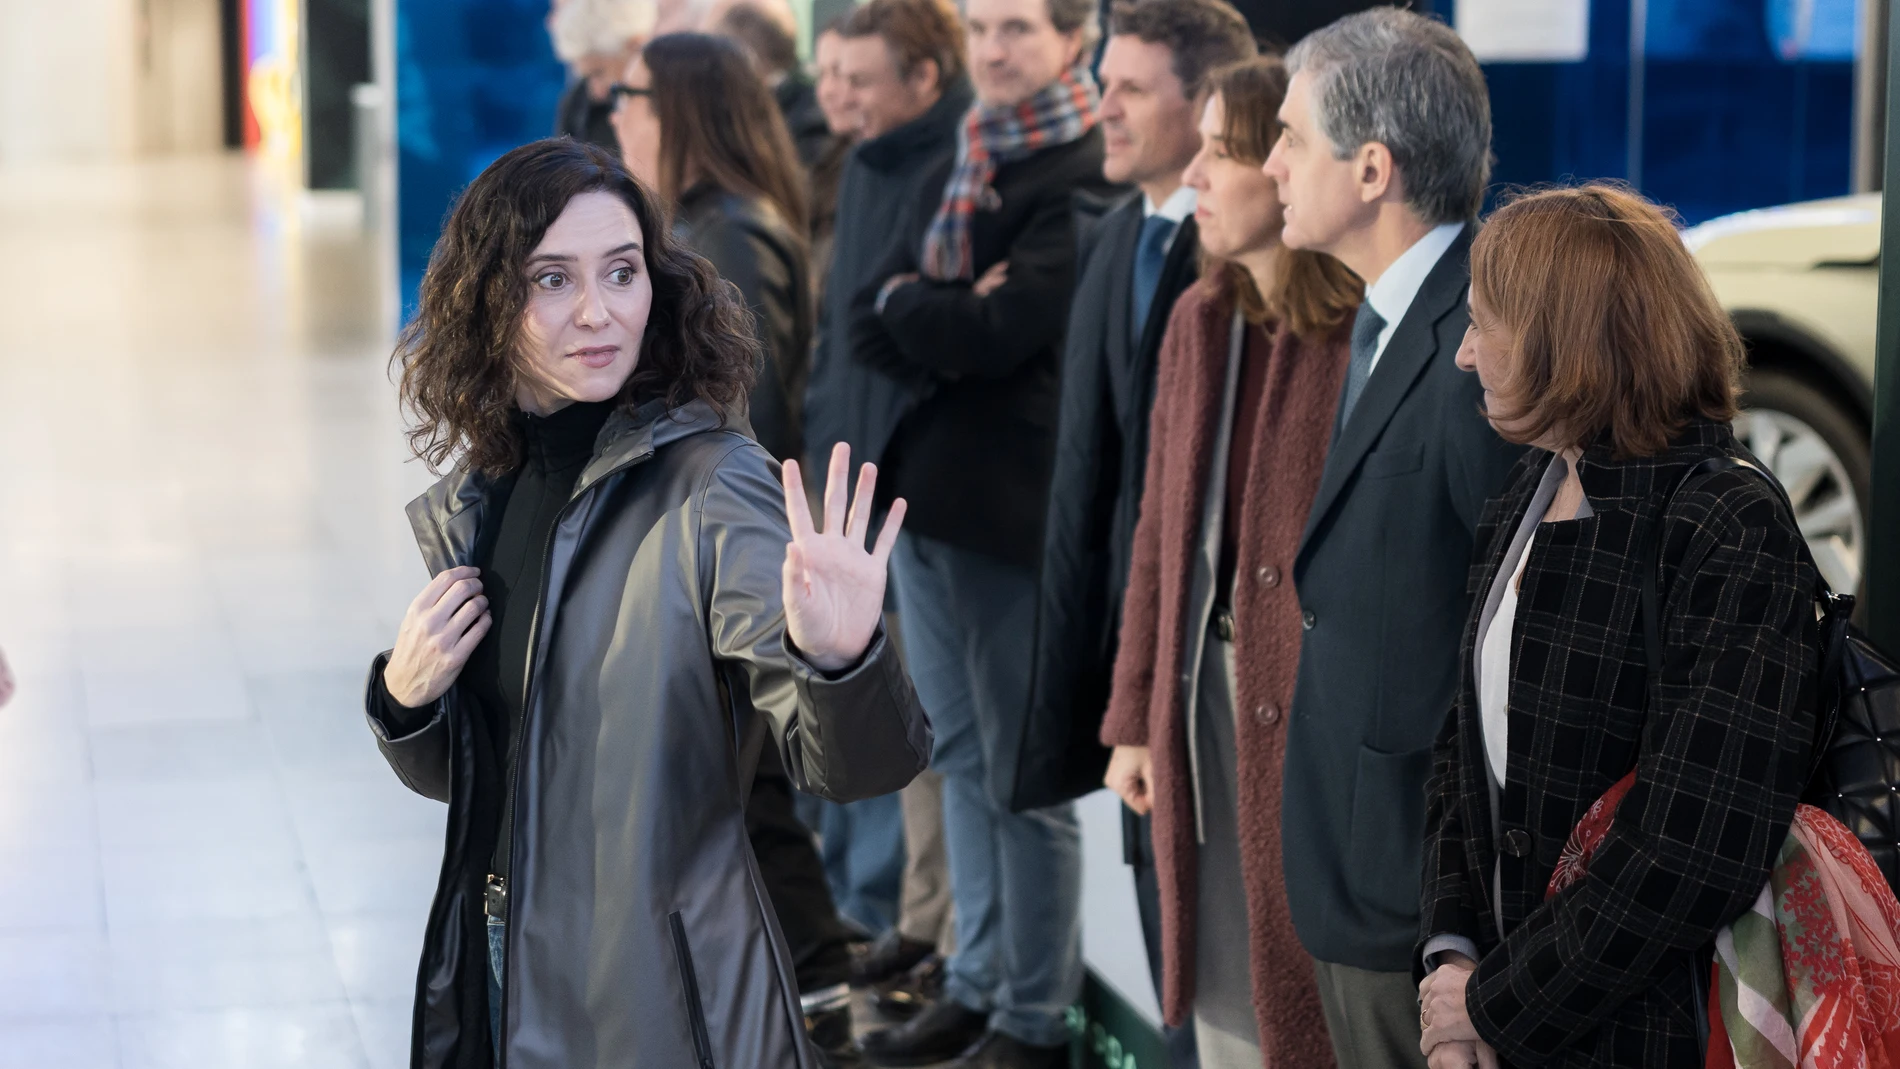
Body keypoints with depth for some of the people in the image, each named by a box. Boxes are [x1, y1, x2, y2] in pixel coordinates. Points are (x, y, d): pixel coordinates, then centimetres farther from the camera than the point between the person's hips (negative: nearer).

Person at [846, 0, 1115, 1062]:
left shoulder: (1086, 177, -14)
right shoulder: (956, 170, 13)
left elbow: (998, 334, -20)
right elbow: (869, 324, 8)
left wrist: (909, 307, -2)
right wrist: (950, 325, -11)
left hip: (1015, 507, -8)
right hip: (926, 495, 8)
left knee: (1023, 775, 1)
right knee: (963, 760, 15)